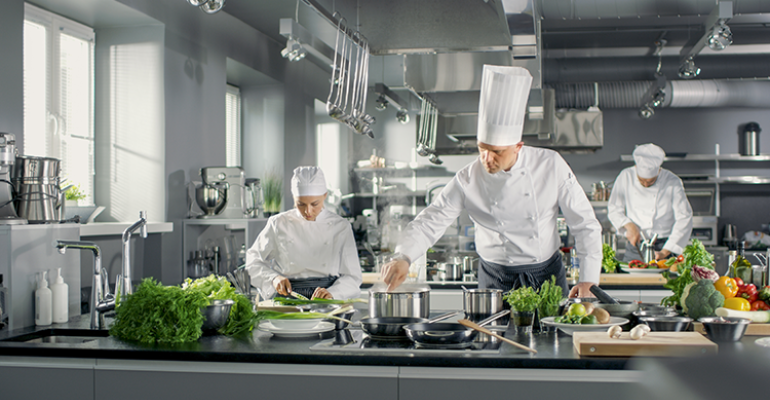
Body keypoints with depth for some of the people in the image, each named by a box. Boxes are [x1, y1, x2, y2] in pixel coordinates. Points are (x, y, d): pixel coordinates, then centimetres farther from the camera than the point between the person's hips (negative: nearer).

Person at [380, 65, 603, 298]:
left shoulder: (550, 165, -11)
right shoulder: (467, 180, -11)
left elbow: (585, 224, -5)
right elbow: (430, 221, -11)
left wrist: (588, 279, -9)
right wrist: (403, 257, -29)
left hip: (547, 274, 0)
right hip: (495, 279, 0)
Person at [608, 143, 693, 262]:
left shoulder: (673, 182, -6)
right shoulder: (625, 177, -1)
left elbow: (684, 219, -6)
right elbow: (613, 210, 7)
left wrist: (665, 252, -11)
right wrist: (629, 225, -12)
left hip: (663, 246, -2)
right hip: (635, 246, 2)